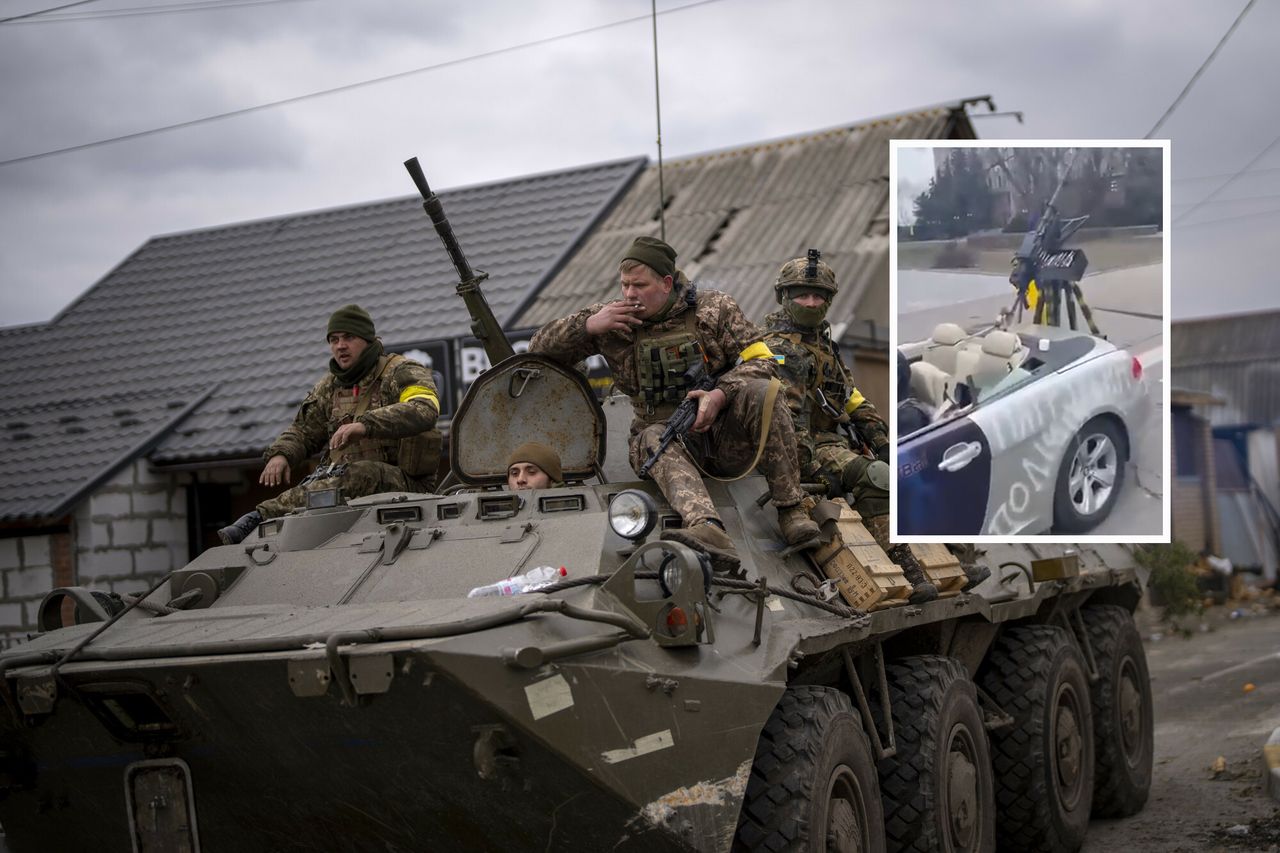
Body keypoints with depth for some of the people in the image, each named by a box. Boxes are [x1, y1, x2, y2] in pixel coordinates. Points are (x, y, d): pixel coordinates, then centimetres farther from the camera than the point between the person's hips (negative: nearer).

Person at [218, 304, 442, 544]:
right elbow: (302, 431, 25)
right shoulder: (329, 387, 18)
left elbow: (424, 409, -22)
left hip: (404, 482, -7)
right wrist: (280, 455, -1)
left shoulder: (402, 373, -2)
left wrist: (366, 424, -36)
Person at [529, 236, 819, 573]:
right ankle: (708, 532, -67)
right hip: (662, 431, 0)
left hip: (724, 434, 0)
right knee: (657, 442, -37)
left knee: (762, 391, -29)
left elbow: (760, 360, -3)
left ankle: (792, 510, -28)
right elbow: (540, 349, 8)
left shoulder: (713, 308, 2)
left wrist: (720, 395, -22)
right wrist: (588, 324, -10)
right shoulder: (611, 319, 5)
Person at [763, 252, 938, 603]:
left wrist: (882, 441, 9)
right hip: (807, 448, -10)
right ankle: (905, 572, -34)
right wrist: (816, 468, -28)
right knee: (875, 477, -31)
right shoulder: (781, 349, -11)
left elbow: (852, 397, 21)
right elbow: (788, 418, -22)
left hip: (838, 439, 10)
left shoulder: (822, 342, 20)